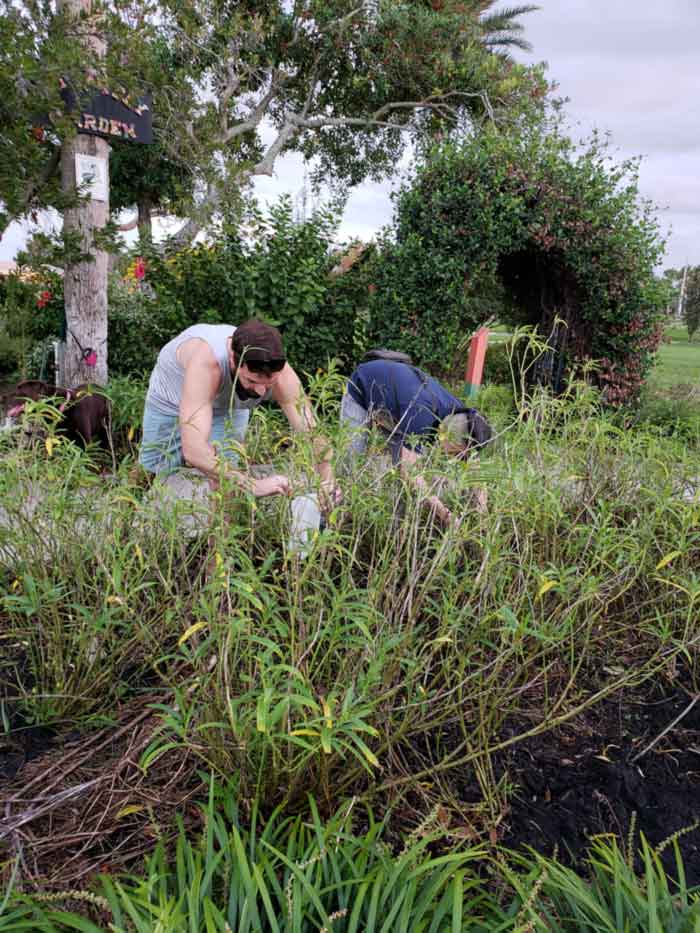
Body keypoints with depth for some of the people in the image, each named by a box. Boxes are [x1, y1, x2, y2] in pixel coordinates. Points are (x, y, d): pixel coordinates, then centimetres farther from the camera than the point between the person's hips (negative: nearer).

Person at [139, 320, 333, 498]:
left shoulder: (279, 373, -36)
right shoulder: (206, 360, -47)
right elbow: (193, 451, -53)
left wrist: (327, 482, -52)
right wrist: (254, 485, -62)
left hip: (229, 407, 2)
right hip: (171, 400, -2)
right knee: (159, 475, 10)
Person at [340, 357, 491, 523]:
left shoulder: (459, 415, -23)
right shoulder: (421, 412, -45)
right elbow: (409, 471, -48)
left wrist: (481, 504, -24)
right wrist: (445, 514, -49)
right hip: (361, 390, -6)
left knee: (415, 461, -4)